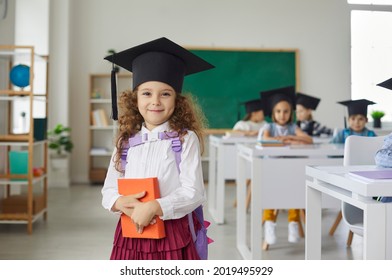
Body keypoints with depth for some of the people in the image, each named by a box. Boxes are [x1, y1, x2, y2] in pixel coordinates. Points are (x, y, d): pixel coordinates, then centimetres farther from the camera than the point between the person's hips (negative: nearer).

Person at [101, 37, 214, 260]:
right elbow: (109, 189, 9)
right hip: (130, 236, 4)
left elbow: (193, 192, -10)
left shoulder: (185, 139, -5)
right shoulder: (127, 141, 7)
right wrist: (122, 203, -12)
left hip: (171, 235, -3)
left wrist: (153, 207, -21)